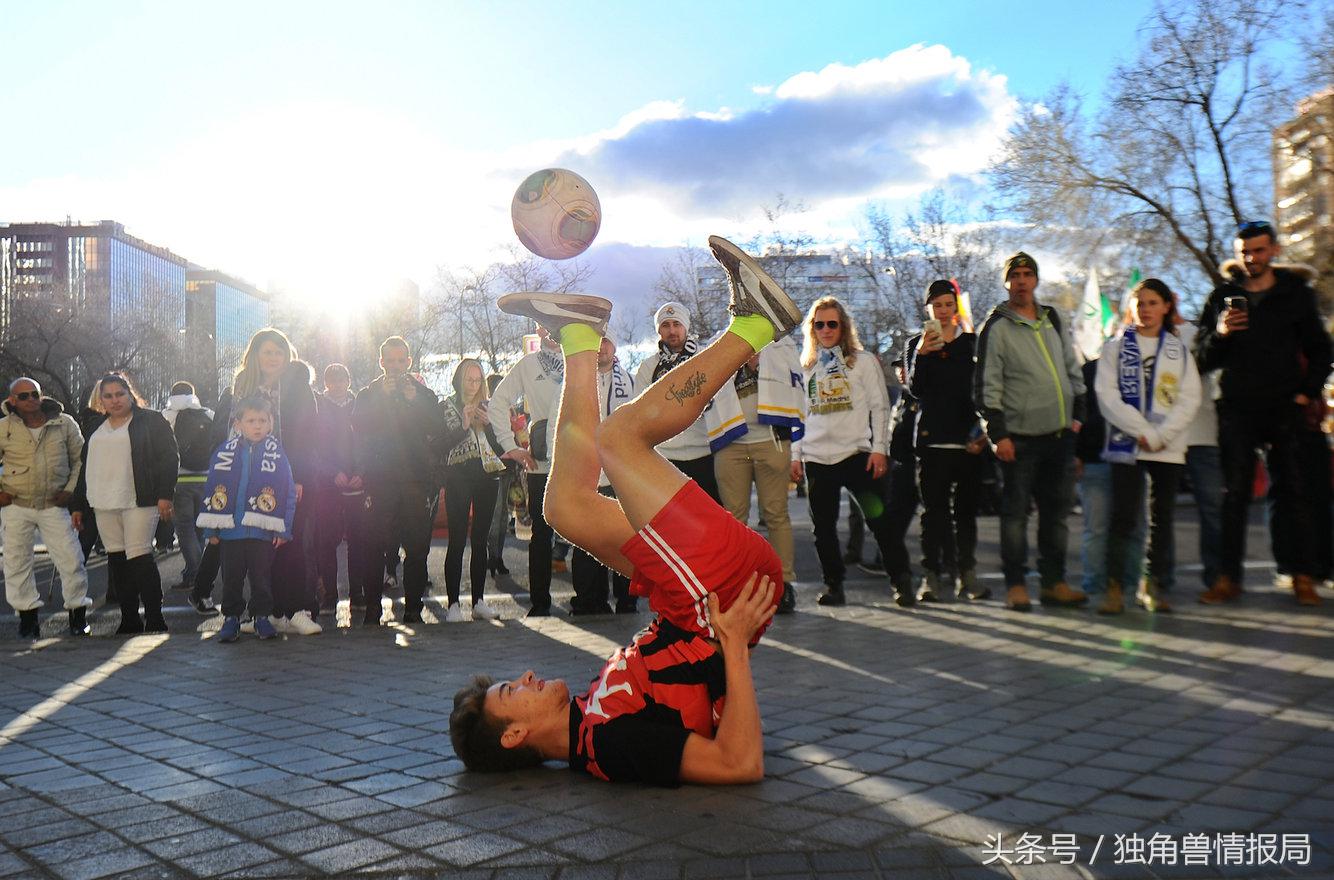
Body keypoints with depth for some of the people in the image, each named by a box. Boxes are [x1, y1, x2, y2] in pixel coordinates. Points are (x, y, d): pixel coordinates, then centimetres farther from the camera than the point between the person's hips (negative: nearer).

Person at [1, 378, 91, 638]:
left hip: (54, 505, -1)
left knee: (71, 560, -4)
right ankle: (27, 616, 17)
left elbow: (80, 459, 8)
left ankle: (78, 615, 8)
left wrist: (71, 490, -1)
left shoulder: (64, 423, 0)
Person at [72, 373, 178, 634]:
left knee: (139, 556, -12)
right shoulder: (96, 428, 20)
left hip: (139, 503, -6)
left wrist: (165, 495, -15)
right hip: (104, 505, 6)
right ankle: (129, 620, 13)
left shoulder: (150, 421, 1)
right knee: (117, 560, 7)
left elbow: (168, 458, -6)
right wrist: (78, 505, 19)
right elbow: (85, 467, 24)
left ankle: (154, 619, -6)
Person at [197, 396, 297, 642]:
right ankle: (231, 617, 23)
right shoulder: (224, 453, 2)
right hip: (230, 530, 1)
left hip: (262, 530, -1)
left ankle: (262, 616, 22)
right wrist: (211, 529, 3)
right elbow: (213, 491, 5)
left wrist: (283, 529, -4)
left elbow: (289, 493, 0)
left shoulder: (277, 454, -1)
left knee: (261, 577, 8)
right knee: (231, 578, 10)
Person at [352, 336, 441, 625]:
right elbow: (360, 428, -6)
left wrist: (415, 402, -10)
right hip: (379, 482, -1)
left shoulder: (425, 394, 14)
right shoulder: (368, 394, 12)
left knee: (417, 548, 0)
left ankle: (413, 607, 9)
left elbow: (436, 431, -1)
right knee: (374, 548, -4)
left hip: (416, 479, 1)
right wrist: (382, 396, -10)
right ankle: (372, 608, 3)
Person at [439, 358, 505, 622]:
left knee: (481, 541, 5)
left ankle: (479, 602, 9)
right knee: (457, 541, -6)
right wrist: (464, 426, -14)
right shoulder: (446, 407, 5)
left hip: (486, 475, 3)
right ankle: (453, 603, -4)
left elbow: (501, 444, 9)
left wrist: (488, 423, -6)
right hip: (458, 479, -3)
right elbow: (442, 444, -5)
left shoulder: (488, 406, 14)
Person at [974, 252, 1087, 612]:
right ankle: (1015, 585, 7)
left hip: (1060, 433, 6)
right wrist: (997, 433, -12)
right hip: (1020, 437, -6)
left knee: (1057, 510, 10)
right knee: (1016, 512, -1)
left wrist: (1077, 414, 14)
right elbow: (986, 386, -7)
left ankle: (1054, 582, 19)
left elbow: (1073, 368, 22)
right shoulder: (997, 328, -4)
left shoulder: (1052, 320, 14)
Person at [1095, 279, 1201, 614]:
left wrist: (1160, 435, -10)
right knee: (1123, 516, -7)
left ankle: (1153, 585, 15)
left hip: (1169, 447, 2)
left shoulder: (1179, 350, 12)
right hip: (1126, 444, -2)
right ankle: (1114, 587, -4)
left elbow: (1190, 398, 4)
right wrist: (1142, 432, -13)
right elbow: (1107, 395, -4)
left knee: (1162, 518, 6)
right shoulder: (1115, 347, 6)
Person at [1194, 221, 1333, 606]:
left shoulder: (1295, 294, 7)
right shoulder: (1223, 296, 7)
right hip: (1237, 410, 0)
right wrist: (1219, 334, -14)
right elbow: (1201, 358, 6)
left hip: (1285, 408, 0)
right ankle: (1228, 577, 3)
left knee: (1295, 494, 1)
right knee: (1234, 495, 1)